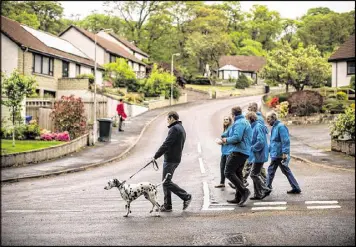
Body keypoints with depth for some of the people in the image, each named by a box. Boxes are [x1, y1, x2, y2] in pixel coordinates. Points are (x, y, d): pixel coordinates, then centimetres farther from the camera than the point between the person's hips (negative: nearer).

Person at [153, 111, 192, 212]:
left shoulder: (174, 129, -16)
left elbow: (166, 144, -22)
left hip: (170, 159, -10)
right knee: (166, 181, 13)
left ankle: (186, 196, -2)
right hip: (176, 158, 10)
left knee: (167, 182, -6)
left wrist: (156, 156, -16)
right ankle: (167, 205, 15)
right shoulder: (181, 128, 18)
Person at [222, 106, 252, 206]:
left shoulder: (239, 123, -13)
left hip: (238, 152, -11)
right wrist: (227, 140, 21)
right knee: (237, 173, 14)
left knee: (229, 172, -11)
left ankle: (244, 191, -16)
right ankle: (238, 198, 16)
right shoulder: (245, 122, 21)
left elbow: (237, 137, -24)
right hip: (245, 152, 11)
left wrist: (227, 140, -7)